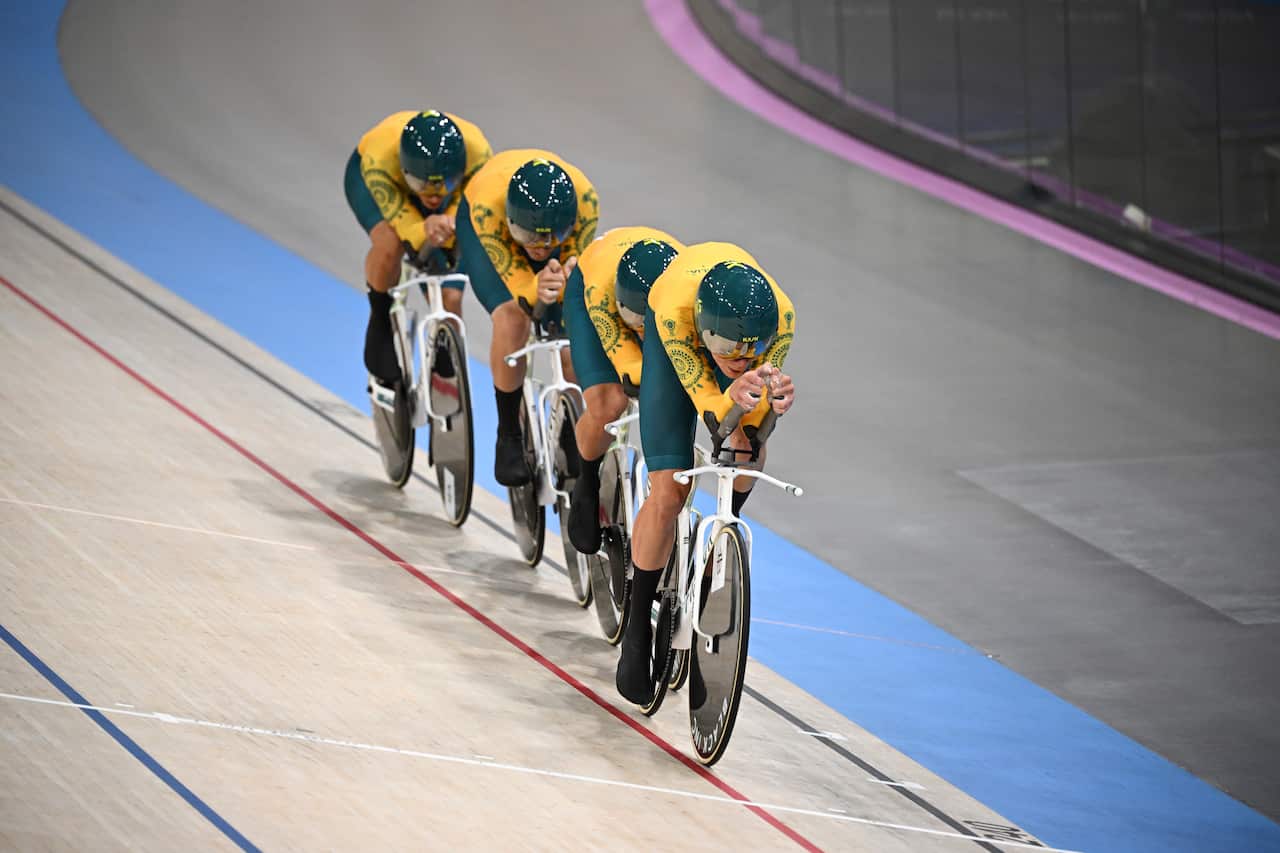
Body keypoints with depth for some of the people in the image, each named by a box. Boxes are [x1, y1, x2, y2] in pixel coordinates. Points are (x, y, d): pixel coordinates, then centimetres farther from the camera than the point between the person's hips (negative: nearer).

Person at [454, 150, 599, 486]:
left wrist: (561, 282, -50)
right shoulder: (488, 207, -43)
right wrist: (537, 289, -59)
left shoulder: (585, 199, -39)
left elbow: (573, 264, -26)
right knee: (512, 321, -28)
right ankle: (508, 437, -10)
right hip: (481, 231, -2)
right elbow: (518, 286, -35)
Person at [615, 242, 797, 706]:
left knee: (748, 450, -25)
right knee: (668, 494, -11)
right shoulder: (675, 311, -44)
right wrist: (733, 398, -60)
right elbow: (710, 411, -38)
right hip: (670, 338, -2)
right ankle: (637, 629, 6)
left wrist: (771, 399, -53)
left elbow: (755, 418, -31)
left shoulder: (780, 316, -39)